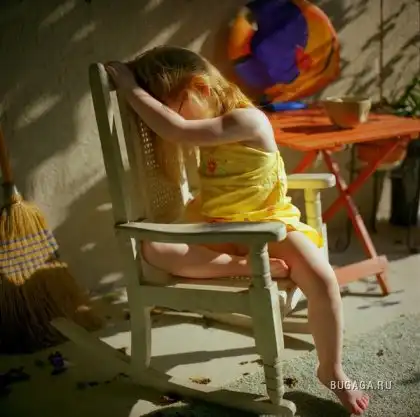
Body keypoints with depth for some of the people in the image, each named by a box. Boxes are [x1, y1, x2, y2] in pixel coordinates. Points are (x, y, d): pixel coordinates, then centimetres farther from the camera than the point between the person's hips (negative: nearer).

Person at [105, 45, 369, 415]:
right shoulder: (213, 128, 9)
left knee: (322, 278, -28)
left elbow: (177, 132, -29)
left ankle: (331, 370, -4)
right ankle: (243, 266, -29)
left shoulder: (248, 120, -19)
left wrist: (131, 89, -23)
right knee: (154, 249, -21)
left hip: (269, 223, -6)